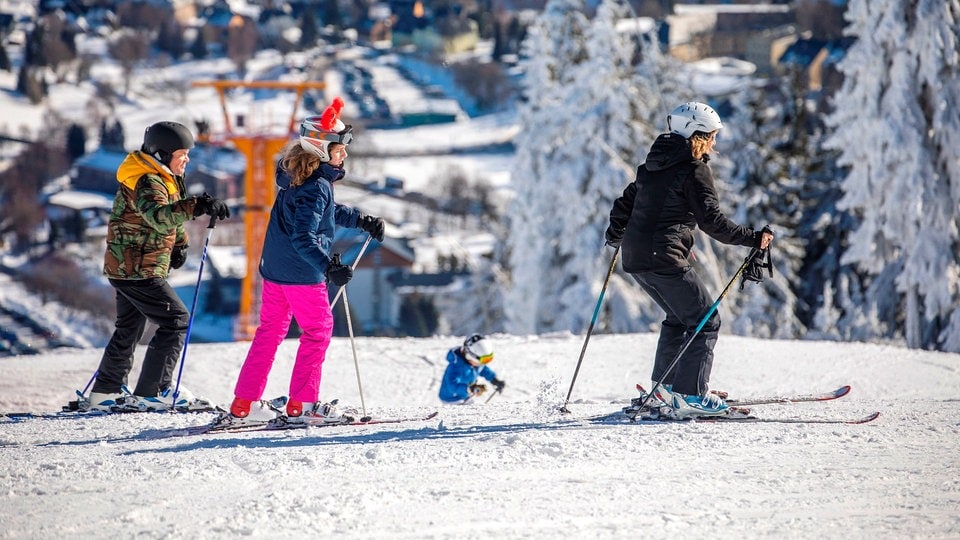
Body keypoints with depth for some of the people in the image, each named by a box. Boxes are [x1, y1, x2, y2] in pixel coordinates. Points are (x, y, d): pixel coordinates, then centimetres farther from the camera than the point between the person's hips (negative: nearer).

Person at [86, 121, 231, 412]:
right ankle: (151, 391, -7)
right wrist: (197, 206, -53)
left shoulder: (162, 178, 11)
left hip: (123, 268, 11)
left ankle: (106, 391, 27)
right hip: (139, 270, -11)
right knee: (176, 320, -8)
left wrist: (180, 243, 19)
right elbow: (159, 216, -43)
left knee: (129, 327, 19)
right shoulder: (147, 183, -22)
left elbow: (171, 212, 29)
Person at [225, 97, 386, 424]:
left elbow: (329, 212, 26)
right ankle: (301, 403, 5)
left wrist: (362, 221, 27)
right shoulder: (316, 187, -21)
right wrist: (328, 267, -36)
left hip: (275, 269, 9)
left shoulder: (296, 177, 9)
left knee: (270, 330, 14)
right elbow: (303, 238, -29)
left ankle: (245, 403, 15)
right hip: (302, 273, -9)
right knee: (318, 330, 3)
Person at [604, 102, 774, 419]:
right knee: (705, 322, -3)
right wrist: (752, 239, -11)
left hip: (634, 257, 9)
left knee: (680, 315, 26)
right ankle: (690, 395, -11)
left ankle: (665, 384, 27)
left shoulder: (653, 165, 16)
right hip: (664, 259, -9)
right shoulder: (695, 170, -9)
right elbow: (712, 220, -15)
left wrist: (615, 236, 40)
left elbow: (627, 201, 24)